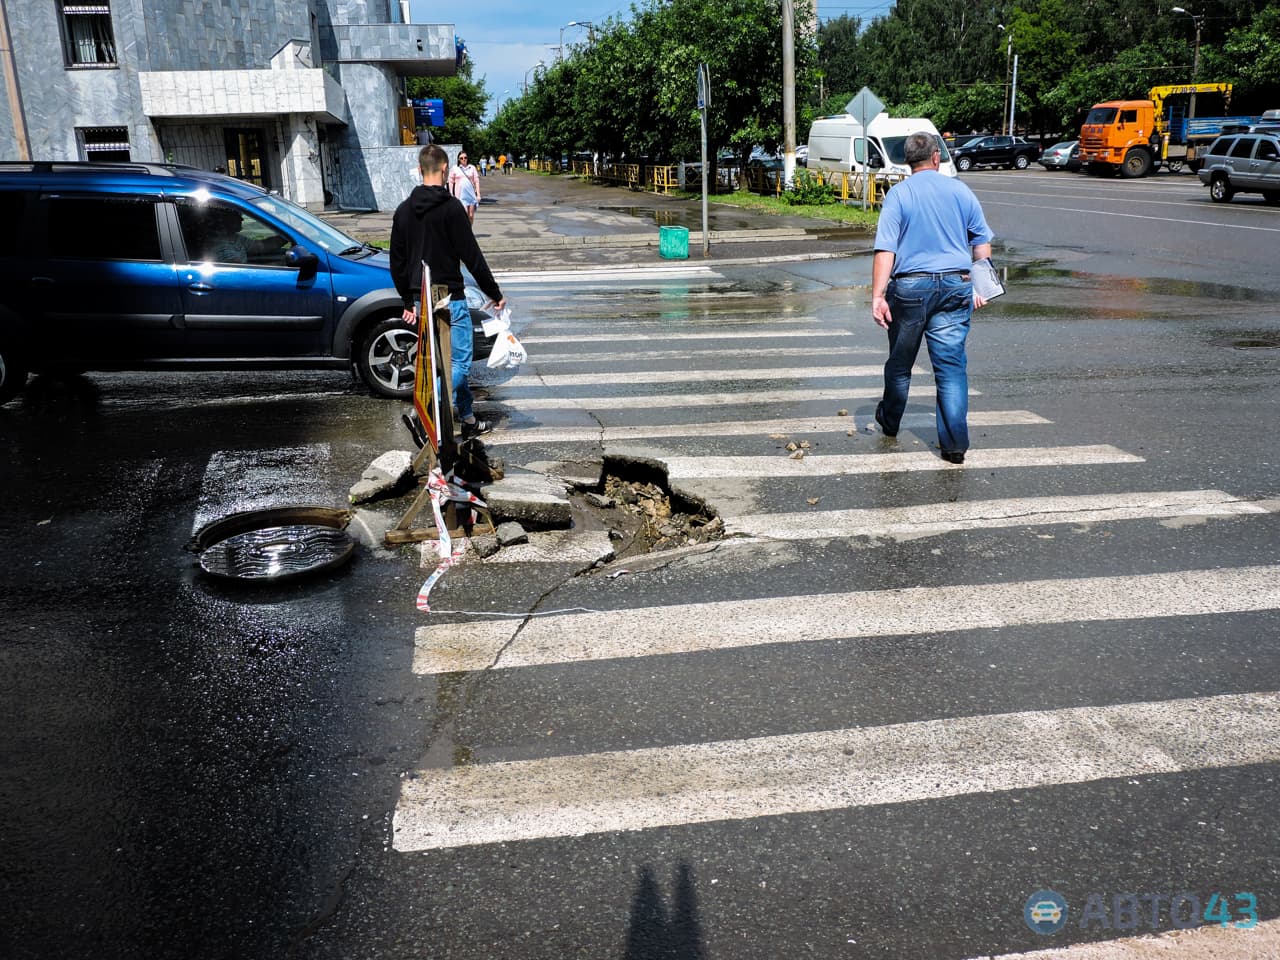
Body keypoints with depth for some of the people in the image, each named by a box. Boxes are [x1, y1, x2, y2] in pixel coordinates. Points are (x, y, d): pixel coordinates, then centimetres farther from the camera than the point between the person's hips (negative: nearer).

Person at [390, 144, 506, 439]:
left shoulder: (403, 210, 8)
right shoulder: (451, 207, -12)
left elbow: (397, 263, 12)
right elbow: (472, 256, -12)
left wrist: (408, 301, 21)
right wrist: (495, 293, -4)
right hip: (450, 298, -7)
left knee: (450, 360, 17)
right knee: (458, 362, -2)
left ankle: (468, 420, 24)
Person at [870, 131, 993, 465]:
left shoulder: (898, 194, -3)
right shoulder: (961, 191, 6)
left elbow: (886, 250, -12)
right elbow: (982, 244, 10)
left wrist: (878, 296, -14)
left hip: (910, 287, -1)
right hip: (955, 286, 2)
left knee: (900, 362, 16)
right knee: (952, 365, 1)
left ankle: (889, 422, 36)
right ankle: (954, 443, -4)